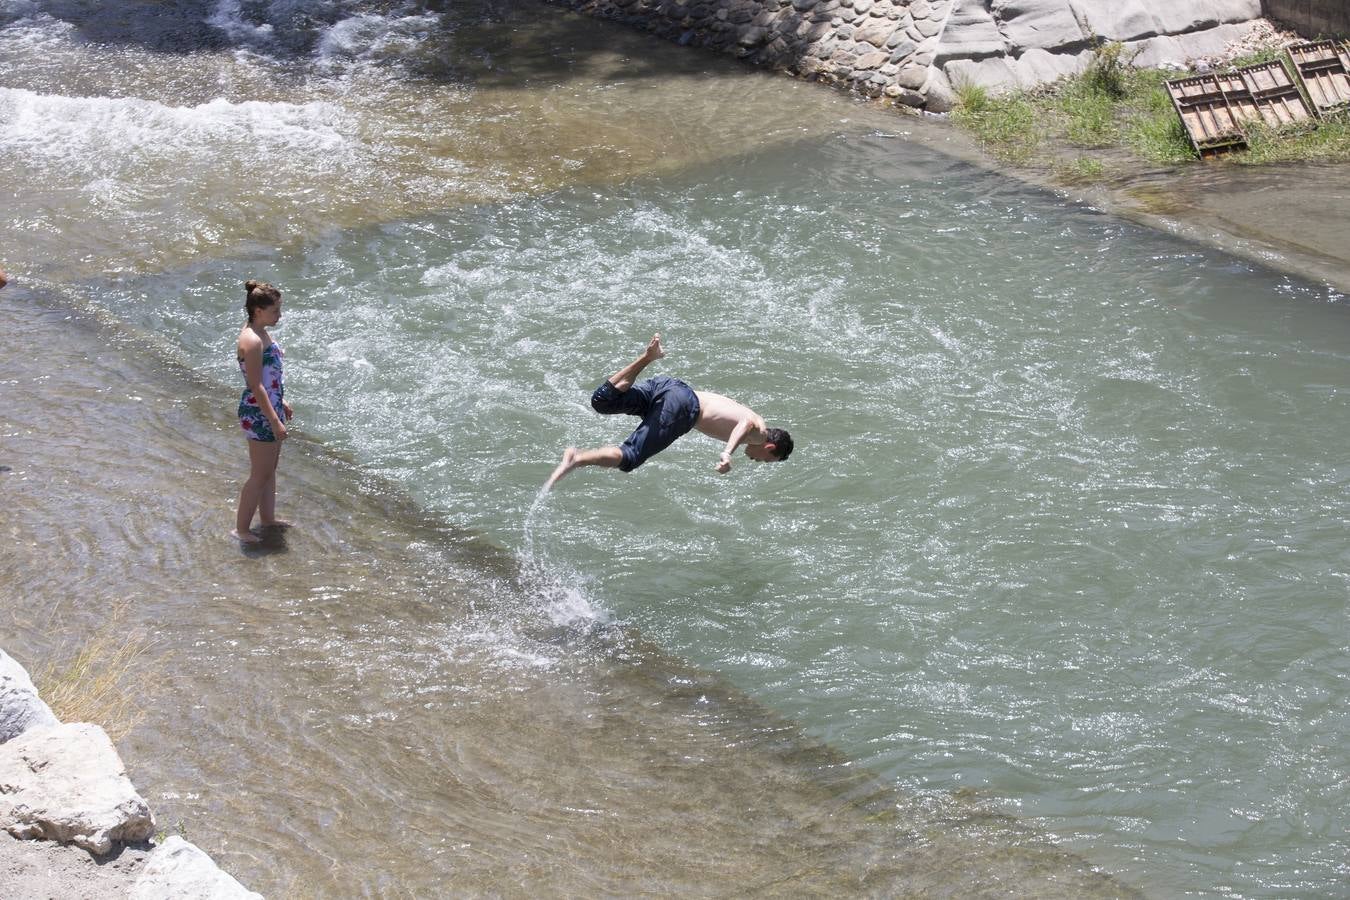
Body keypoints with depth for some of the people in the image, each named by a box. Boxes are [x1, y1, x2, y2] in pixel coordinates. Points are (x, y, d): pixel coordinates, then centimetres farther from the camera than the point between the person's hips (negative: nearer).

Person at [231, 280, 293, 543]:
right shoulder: (252, 341, -24)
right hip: (259, 413, -10)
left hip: (271, 407, 10)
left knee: (270, 469, 21)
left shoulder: (260, 333, 7)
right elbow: (256, 386, -24)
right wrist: (275, 421, -22)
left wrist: (282, 402, 24)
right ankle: (241, 528, 11)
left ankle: (267, 517, 35)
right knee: (260, 475, 0)